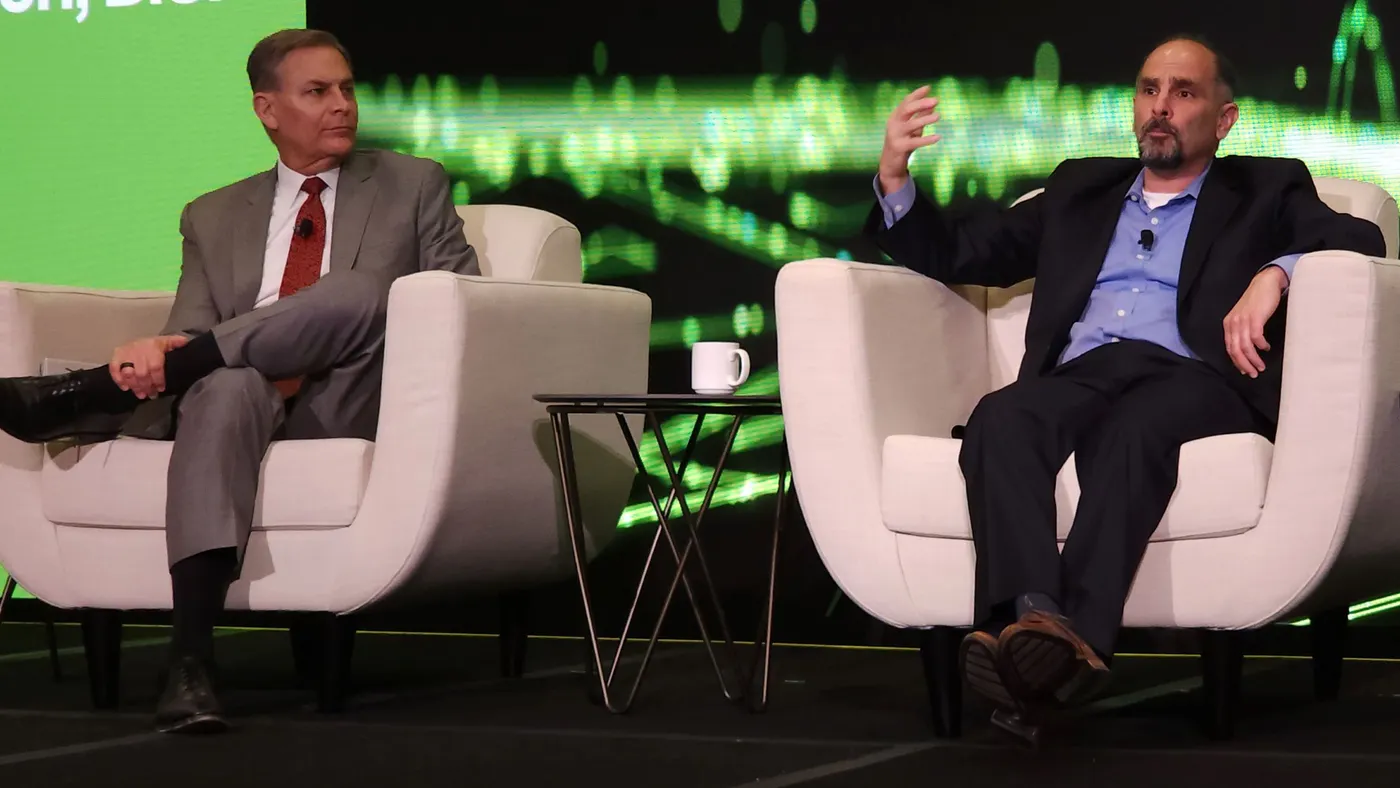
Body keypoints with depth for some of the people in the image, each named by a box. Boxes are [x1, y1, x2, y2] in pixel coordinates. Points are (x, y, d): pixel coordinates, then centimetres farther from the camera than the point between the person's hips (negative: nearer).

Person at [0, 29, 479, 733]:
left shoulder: (414, 186, 18)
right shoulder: (214, 218, 21)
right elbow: (192, 332, 9)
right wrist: (158, 354, -18)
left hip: (349, 403, 0)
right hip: (245, 397, 1)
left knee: (355, 294, -34)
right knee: (227, 386, -39)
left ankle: (93, 390, -31)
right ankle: (190, 664, -50)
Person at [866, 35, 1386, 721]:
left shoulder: (1264, 193, 24)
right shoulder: (1080, 189, 34)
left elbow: (1361, 240, 6)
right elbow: (955, 255, 32)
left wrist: (1274, 274, -14)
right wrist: (894, 175, 13)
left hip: (1193, 378, -3)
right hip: (1078, 374, 3)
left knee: (1132, 430, -40)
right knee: (1000, 420, -34)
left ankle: (1077, 635, -59)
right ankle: (1031, 618, -56)